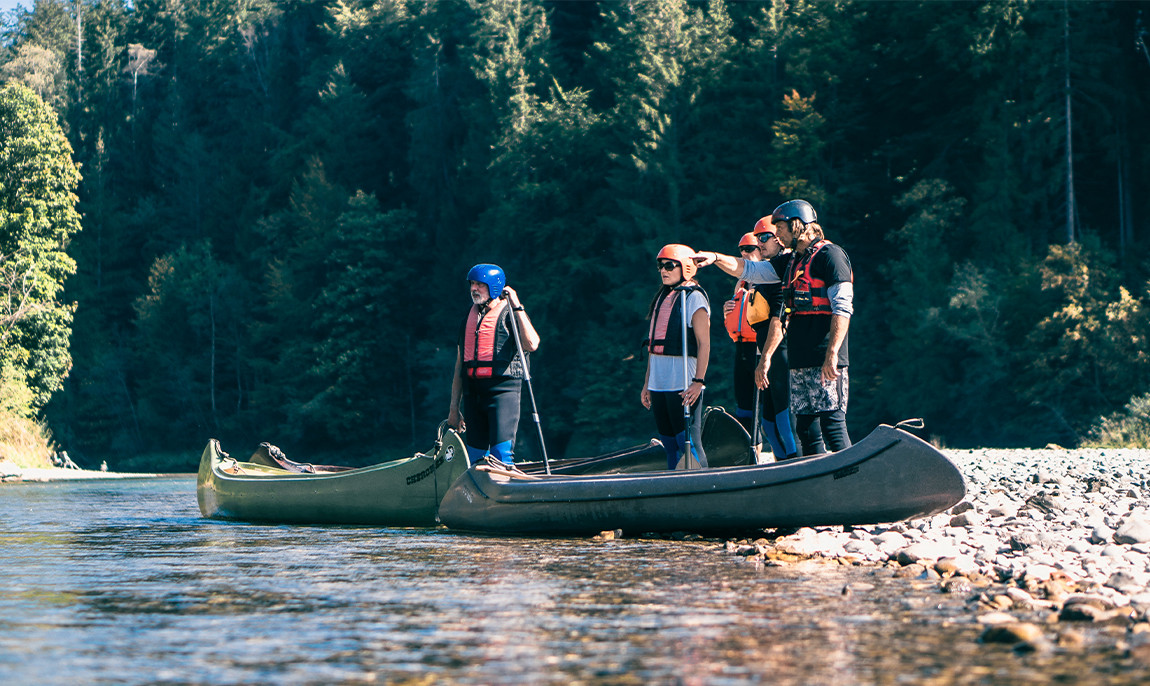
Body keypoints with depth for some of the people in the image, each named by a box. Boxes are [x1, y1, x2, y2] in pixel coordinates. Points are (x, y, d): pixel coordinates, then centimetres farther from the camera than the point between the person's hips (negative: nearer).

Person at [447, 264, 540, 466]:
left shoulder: (509, 314, 0)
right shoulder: (469, 318, 18)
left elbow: (531, 344, -20)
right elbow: (460, 367, 21)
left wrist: (517, 307, -17)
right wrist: (454, 408, 18)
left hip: (503, 389, -6)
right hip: (473, 392, 6)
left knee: (501, 454, -15)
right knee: (476, 456, 5)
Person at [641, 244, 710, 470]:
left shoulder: (693, 297, -6)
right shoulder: (662, 298, 18)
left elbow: (704, 344, -13)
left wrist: (698, 381, -21)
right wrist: (647, 383, 18)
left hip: (683, 382, -8)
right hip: (659, 382, 8)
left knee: (688, 442, -11)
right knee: (669, 443, 10)